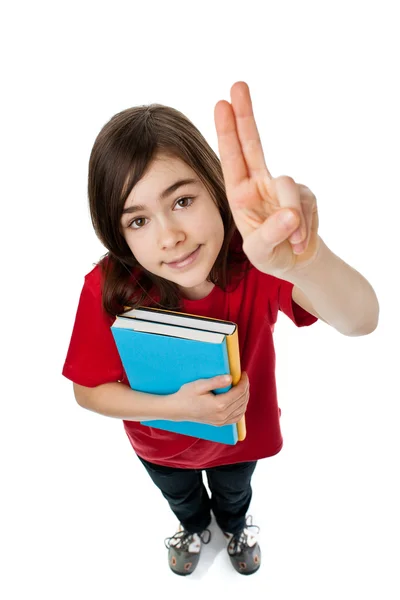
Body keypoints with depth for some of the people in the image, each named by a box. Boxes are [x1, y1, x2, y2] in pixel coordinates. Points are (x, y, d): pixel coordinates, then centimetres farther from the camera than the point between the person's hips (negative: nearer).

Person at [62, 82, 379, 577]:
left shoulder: (255, 256, -35)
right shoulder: (109, 288, -34)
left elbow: (361, 322, -50)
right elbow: (88, 390, -20)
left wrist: (304, 259, -72)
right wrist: (175, 407, -36)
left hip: (240, 432, 1)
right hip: (161, 443, 0)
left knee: (234, 492, 35)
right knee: (181, 498, 35)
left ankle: (235, 527, 74)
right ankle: (194, 529, 73)